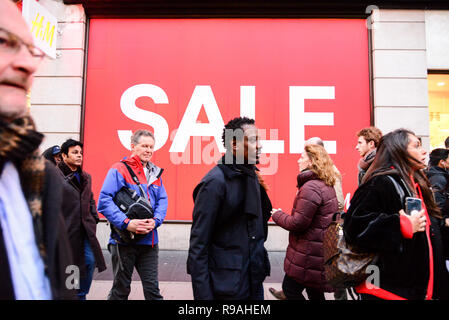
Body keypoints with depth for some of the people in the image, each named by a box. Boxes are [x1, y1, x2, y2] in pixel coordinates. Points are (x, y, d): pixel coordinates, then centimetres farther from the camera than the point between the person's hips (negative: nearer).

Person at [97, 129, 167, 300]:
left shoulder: (156, 173, 12)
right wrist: (126, 223, -22)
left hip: (149, 240, 5)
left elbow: (162, 200, 11)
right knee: (121, 289, 11)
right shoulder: (119, 169, -6)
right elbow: (104, 201, -14)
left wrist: (155, 221, -9)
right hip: (124, 240, -4)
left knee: (152, 288, 7)